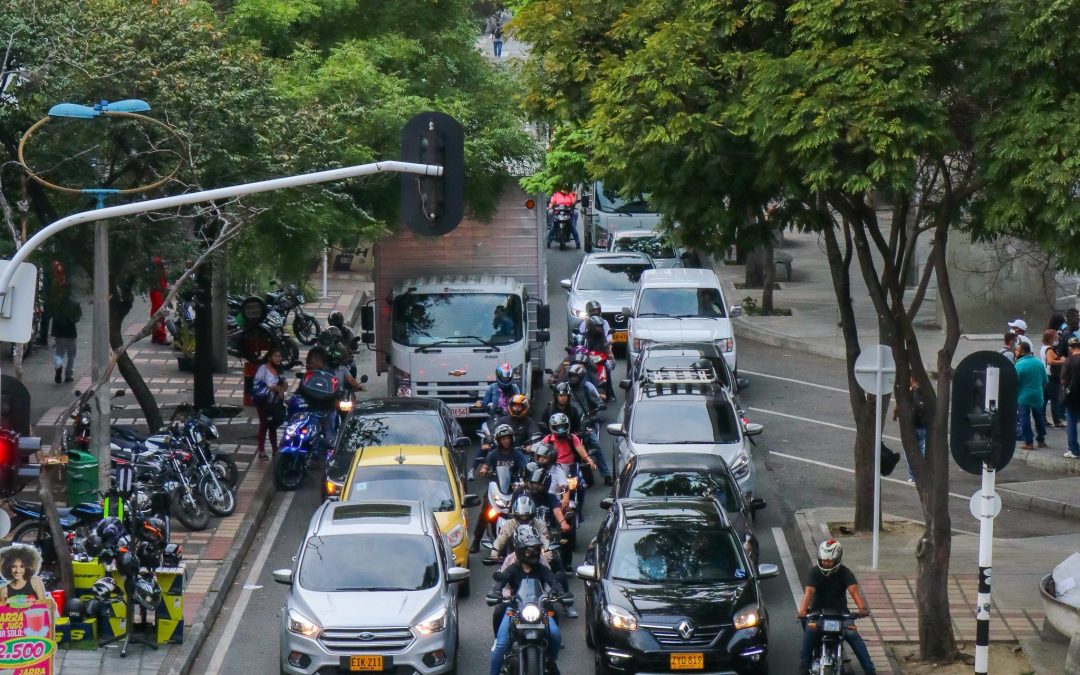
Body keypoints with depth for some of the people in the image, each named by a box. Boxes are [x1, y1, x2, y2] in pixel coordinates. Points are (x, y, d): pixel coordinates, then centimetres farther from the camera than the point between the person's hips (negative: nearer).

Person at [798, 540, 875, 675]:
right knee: (810, 630, -30)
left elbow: (854, 590, -23)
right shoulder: (814, 572, -6)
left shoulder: (845, 573, -6)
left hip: (840, 611, 0)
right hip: (818, 611, 0)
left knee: (852, 633, -23)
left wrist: (862, 607, -42)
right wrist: (802, 610, -40)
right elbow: (809, 592, -22)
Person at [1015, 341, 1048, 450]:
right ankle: (1041, 440, 25)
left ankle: (1028, 442, 2)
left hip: (1023, 396, -5)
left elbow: (1014, 382, -14)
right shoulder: (1039, 363, -1)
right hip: (1038, 396, 5)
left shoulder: (1019, 365, -18)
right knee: (1038, 417, 18)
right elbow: (1045, 380, 8)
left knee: (1025, 418, 3)